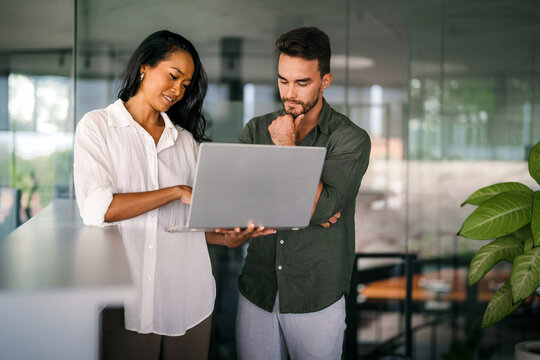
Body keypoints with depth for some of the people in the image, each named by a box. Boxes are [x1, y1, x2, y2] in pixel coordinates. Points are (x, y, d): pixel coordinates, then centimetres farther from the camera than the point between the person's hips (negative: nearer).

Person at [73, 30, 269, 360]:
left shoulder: (186, 141, 15)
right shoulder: (97, 126, 2)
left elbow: (193, 220, 10)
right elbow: (97, 209, -13)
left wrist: (230, 237, -10)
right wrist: (176, 192, -16)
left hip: (188, 296, 4)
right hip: (127, 297, -3)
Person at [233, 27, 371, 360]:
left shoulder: (351, 139, -7)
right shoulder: (257, 130, 5)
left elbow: (322, 208, -20)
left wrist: (288, 147, -12)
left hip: (316, 300, -3)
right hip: (257, 292, 3)